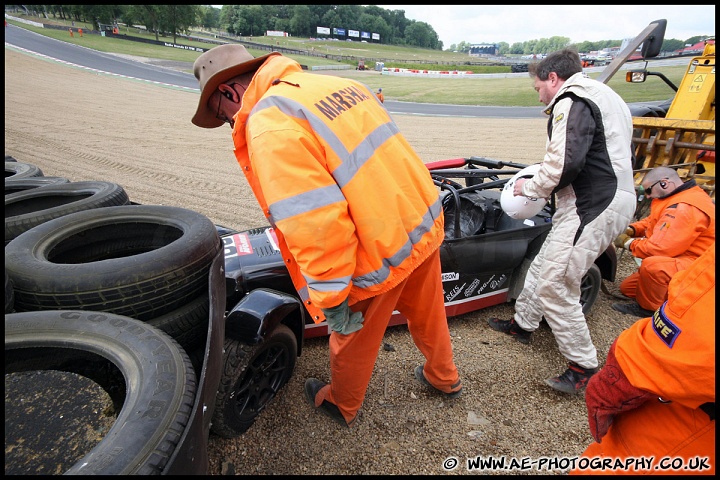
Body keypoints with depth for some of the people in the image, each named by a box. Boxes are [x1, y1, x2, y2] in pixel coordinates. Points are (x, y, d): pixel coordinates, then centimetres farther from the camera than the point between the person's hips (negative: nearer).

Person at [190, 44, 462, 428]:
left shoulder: (269, 126, -18)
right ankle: (444, 377, 57)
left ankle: (342, 406, 48)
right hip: (425, 221, 8)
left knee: (353, 336, 19)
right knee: (427, 312, 30)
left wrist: (330, 299, -16)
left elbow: (313, 222, -27)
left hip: (381, 253, -8)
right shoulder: (335, 84, 7)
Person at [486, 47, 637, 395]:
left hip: (593, 206, -11)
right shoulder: (604, 97, 23)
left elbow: (565, 163, -24)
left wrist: (531, 187, -6)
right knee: (544, 265, 19)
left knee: (554, 286, -7)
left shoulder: (571, 102, -11)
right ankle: (522, 323, 36)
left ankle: (583, 367, 6)